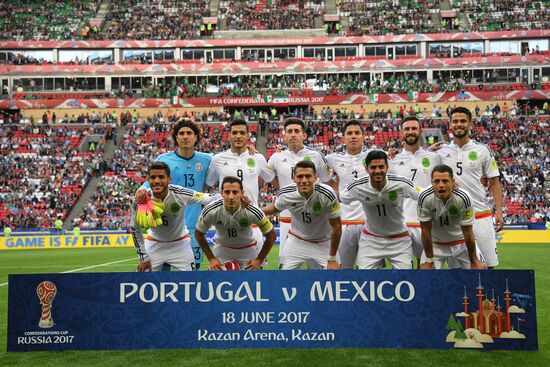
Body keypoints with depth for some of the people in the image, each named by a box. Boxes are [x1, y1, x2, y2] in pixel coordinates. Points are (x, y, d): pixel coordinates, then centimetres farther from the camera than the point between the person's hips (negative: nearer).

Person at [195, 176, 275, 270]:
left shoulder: (253, 212, -30)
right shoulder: (210, 211, -28)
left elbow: (271, 235, -14)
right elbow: (199, 233, -8)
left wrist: (259, 260, -12)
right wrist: (211, 258, -9)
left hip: (247, 250, 0)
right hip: (222, 249, 1)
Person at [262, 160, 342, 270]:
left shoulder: (327, 194, -27)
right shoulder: (286, 193, -19)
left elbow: (337, 226, -17)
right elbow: (275, 208, 6)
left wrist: (332, 259, -12)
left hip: (323, 243, -1)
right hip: (296, 241, 1)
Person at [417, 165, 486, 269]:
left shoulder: (463, 198, -28)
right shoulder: (425, 198, -26)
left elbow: (468, 232, -18)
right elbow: (426, 231, -17)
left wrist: (474, 261, -8)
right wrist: (429, 261, -12)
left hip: (461, 242, 0)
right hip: (435, 243, 0)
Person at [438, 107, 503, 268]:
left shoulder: (482, 150, 3)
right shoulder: (441, 151, 6)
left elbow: (494, 182, 5)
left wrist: (499, 211, -4)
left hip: (480, 214, -1)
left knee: (489, 263, 0)